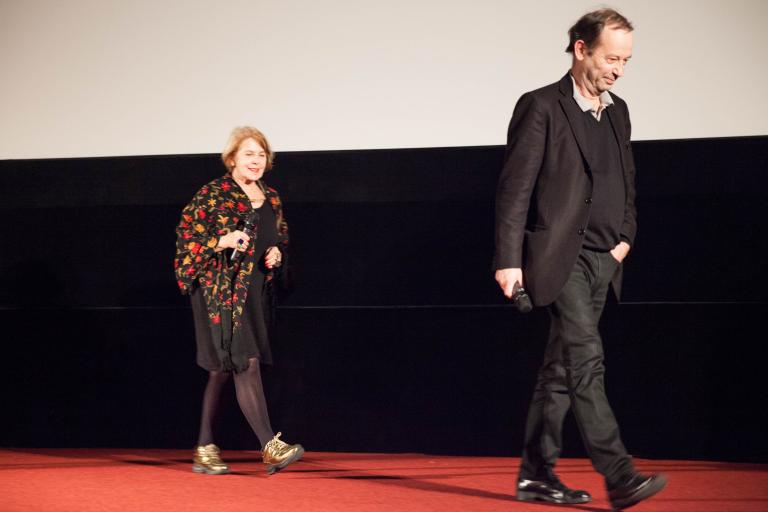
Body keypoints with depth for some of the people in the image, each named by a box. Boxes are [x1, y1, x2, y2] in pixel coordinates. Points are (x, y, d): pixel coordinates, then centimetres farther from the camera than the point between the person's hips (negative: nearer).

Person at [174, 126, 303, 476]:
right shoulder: (213, 194, -7)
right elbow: (186, 234, -8)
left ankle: (205, 450, 20)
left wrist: (277, 253, 2)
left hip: (254, 292, 7)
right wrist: (222, 241, -20)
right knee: (246, 364, -15)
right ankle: (270, 446, -18)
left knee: (223, 370, 12)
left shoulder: (271, 198, 13)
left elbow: (282, 238, 23)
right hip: (220, 290, -7)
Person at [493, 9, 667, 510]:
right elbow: (515, 189, -10)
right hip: (560, 257, -7)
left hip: (603, 260, 7)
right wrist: (509, 261, -15)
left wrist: (625, 238, 9)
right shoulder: (541, 107, -7)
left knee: (562, 369, 11)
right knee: (586, 361, -14)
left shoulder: (617, 111, 15)